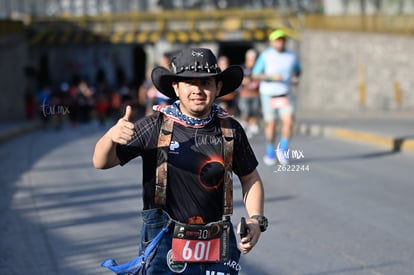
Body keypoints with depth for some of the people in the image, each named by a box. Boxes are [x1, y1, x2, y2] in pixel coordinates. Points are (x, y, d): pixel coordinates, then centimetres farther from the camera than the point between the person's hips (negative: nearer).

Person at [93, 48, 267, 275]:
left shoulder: (230, 129, 0)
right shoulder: (155, 127, -6)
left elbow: (250, 179, 13)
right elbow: (102, 162, -7)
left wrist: (256, 220, -3)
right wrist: (111, 136, -28)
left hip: (217, 251, 2)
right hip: (166, 248, -2)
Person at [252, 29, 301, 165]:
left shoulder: (292, 56, 1)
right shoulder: (265, 56, -7)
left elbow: (298, 70, 20)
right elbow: (255, 75, -7)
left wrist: (296, 78, -2)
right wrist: (272, 77, -21)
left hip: (285, 95, 2)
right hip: (268, 94, -2)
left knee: (289, 122, -15)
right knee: (271, 124, 5)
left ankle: (283, 150, 3)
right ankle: (270, 153, 23)